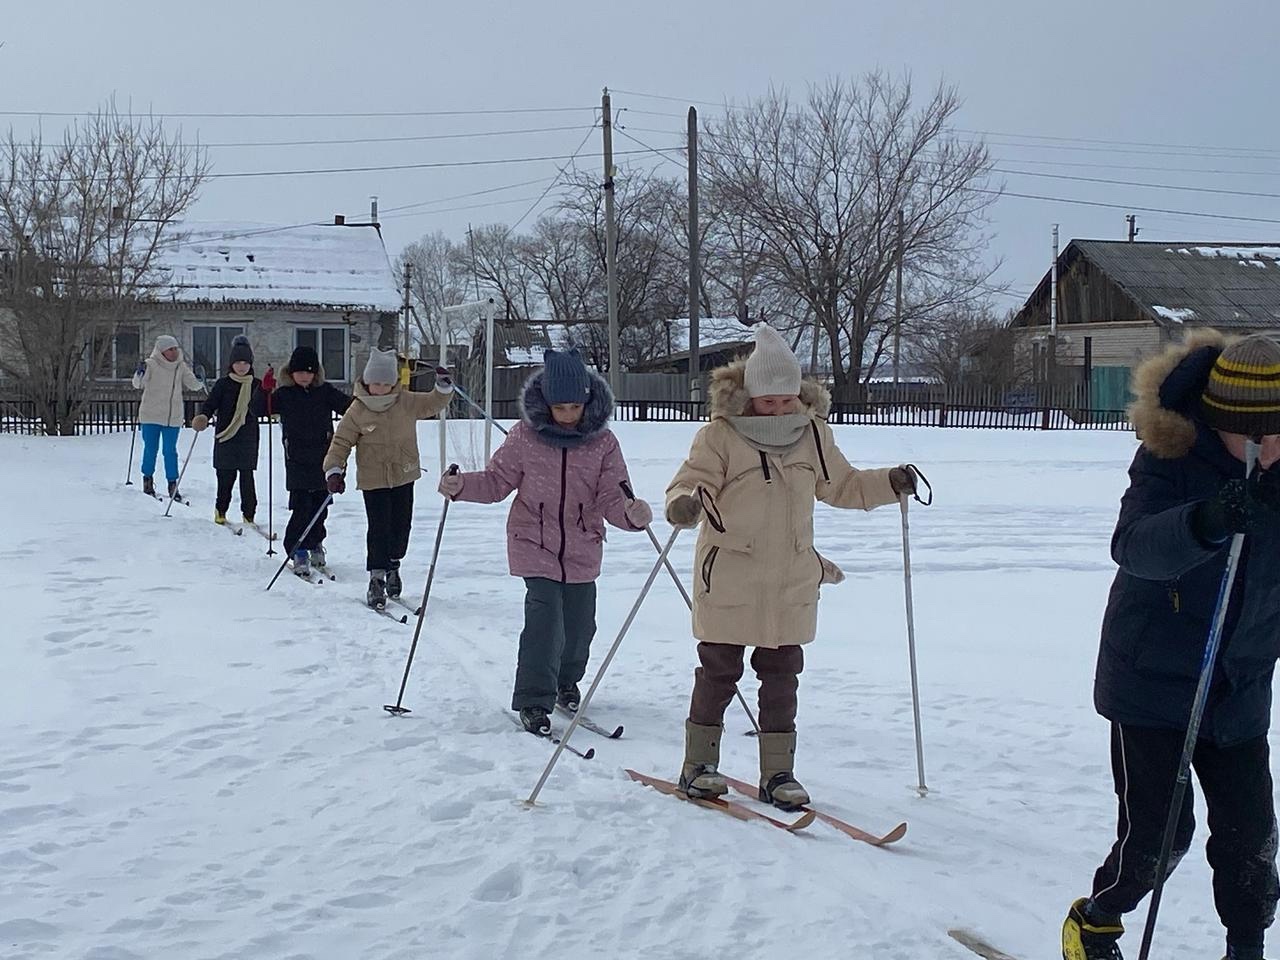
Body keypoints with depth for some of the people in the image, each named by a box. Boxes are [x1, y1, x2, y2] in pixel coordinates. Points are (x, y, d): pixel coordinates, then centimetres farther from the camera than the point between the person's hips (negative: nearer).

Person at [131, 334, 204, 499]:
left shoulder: (181, 366, 4)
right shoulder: (151, 364, -7)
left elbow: (192, 384, 8)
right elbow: (138, 384, -12)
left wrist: (199, 381, -8)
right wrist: (139, 374, -28)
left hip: (173, 417, 2)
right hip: (150, 416, -2)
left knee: (170, 451, 4)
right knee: (150, 449, 7)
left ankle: (173, 484, 11)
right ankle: (148, 480, 23)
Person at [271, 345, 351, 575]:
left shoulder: (325, 391, 2)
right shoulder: (284, 394, 1)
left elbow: (349, 407, -1)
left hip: (324, 458, 2)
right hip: (297, 460, -2)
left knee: (320, 505, 12)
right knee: (301, 506, -9)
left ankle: (315, 544, 32)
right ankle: (298, 551, -3)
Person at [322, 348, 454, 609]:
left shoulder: (407, 402, -3)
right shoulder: (357, 411, -9)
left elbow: (433, 404, 9)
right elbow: (341, 442, -6)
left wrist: (444, 387, -10)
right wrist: (334, 470, -16)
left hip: (404, 477, 3)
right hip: (373, 480, -3)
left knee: (401, 526, 11)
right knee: (379, 529, -7)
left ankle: (393, 565, 34)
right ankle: (377, 578, 4)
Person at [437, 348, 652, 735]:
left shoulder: (603, 442, -7)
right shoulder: (525, 437, -8)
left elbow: (611, 498, -11)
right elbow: (498, 481, 2)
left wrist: (631, 513, -32)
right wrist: (461, 486, -16)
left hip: (583, 549, 2)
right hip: (534, 543, -2)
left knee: (580, 622, 11)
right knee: (544, 614, -15)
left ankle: (567, 680, 40)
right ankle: (534, 700, -6)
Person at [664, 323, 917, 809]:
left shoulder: (813, 434, 6)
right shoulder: (720, 435, -10)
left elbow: (841, 486, 17)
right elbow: (691, 481, -13)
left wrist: (889, 484, 3)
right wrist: (685, 503, -36)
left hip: (791, 585, 4)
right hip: (728, 582, -4)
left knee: (782, 677, 8)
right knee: (719, 673, 7)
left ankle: (778, 772, 17)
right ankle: (698, 764, 20)